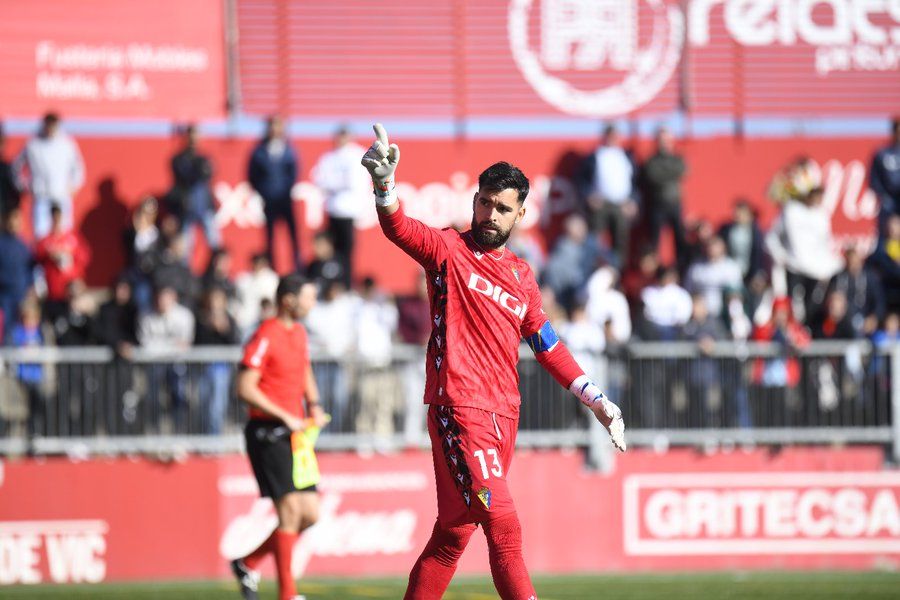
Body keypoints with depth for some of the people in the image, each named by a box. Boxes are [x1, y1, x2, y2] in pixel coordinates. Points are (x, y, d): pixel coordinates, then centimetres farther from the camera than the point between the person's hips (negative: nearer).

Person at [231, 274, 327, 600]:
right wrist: (286, 417, -18)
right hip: (267, 433, -8)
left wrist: (314, 406, 11)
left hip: (293, 432, 8)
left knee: (310, 514, 4)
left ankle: (247, 564, 20)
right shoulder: (265, 337, -13)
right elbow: (245, 389, -18)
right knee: (290, 509, -13)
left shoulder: (299, 332, 13)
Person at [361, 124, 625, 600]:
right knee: (503, 524, -15)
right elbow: (398, 228, -19)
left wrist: (595, 400, 22)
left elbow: (547, 345, 25)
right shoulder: (449, 249, 0)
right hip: (458, 408, -6)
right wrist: (384, 184, -39)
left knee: (454, 532, 8)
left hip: (504, 413, 6)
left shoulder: (522, 276, 17)